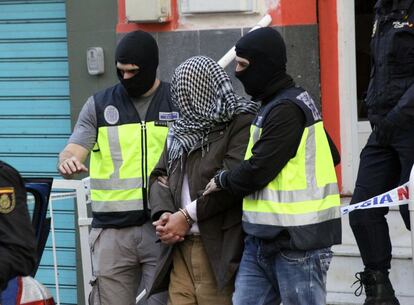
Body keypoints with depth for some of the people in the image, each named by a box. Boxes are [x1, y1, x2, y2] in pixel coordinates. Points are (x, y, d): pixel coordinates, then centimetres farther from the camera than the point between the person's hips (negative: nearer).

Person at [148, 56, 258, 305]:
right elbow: (160, 175, 17)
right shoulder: (182, 129, 21)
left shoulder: (242, 123, -3)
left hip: (219, 249, -6)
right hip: (181, 247, 6)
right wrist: (163, 213, -4)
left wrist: (187, 215, -13)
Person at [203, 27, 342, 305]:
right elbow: (332, 156, 24)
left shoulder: (287, 110, -15)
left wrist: (221, 181, 0)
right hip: (263, 240, 10)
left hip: (296, 241, -10)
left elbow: (256, 172, -19)